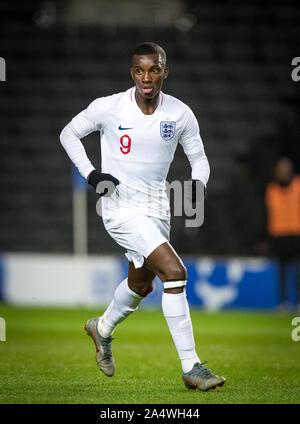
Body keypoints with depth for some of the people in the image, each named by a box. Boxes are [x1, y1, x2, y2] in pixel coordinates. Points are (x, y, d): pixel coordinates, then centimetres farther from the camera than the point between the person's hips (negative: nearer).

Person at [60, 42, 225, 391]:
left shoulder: (180, 114, -3)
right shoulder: (108, 108, -11)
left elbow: (198, 158, 9)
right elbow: (69, 133, 4)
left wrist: (197, 184, -13)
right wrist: (90, 173, -9)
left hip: (157, 208, 6)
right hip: (121, 206, -6)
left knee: (141, 284, 23)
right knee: (175, 273, -21)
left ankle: (102, 329, 55)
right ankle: (191, 367, -17)